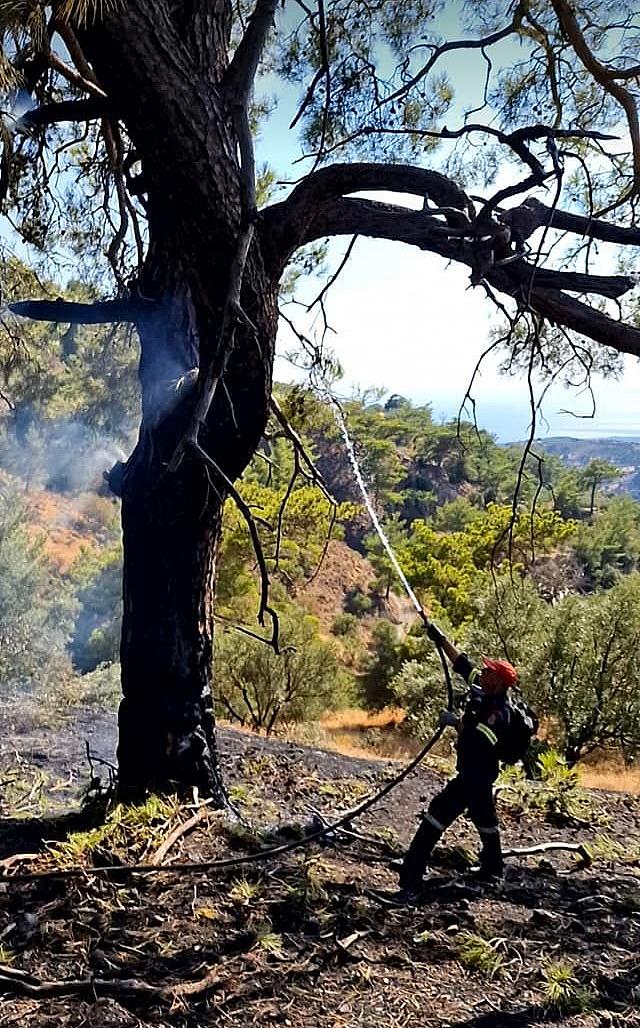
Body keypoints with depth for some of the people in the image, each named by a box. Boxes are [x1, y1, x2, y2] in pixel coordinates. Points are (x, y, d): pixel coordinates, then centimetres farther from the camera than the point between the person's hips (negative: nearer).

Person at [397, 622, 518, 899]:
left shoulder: (498, 713, -22)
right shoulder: (484, 693, 3)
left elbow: (479, 738, -35)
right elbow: (462, 663, 6)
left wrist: (455, 722, -26)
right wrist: (441, 639, 3)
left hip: (474, 775, -10)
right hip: (479, 775, 10)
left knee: (435, 819, -13)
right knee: (484, 819, 25)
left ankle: (410, 881, -14)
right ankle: (492, 869, 44)